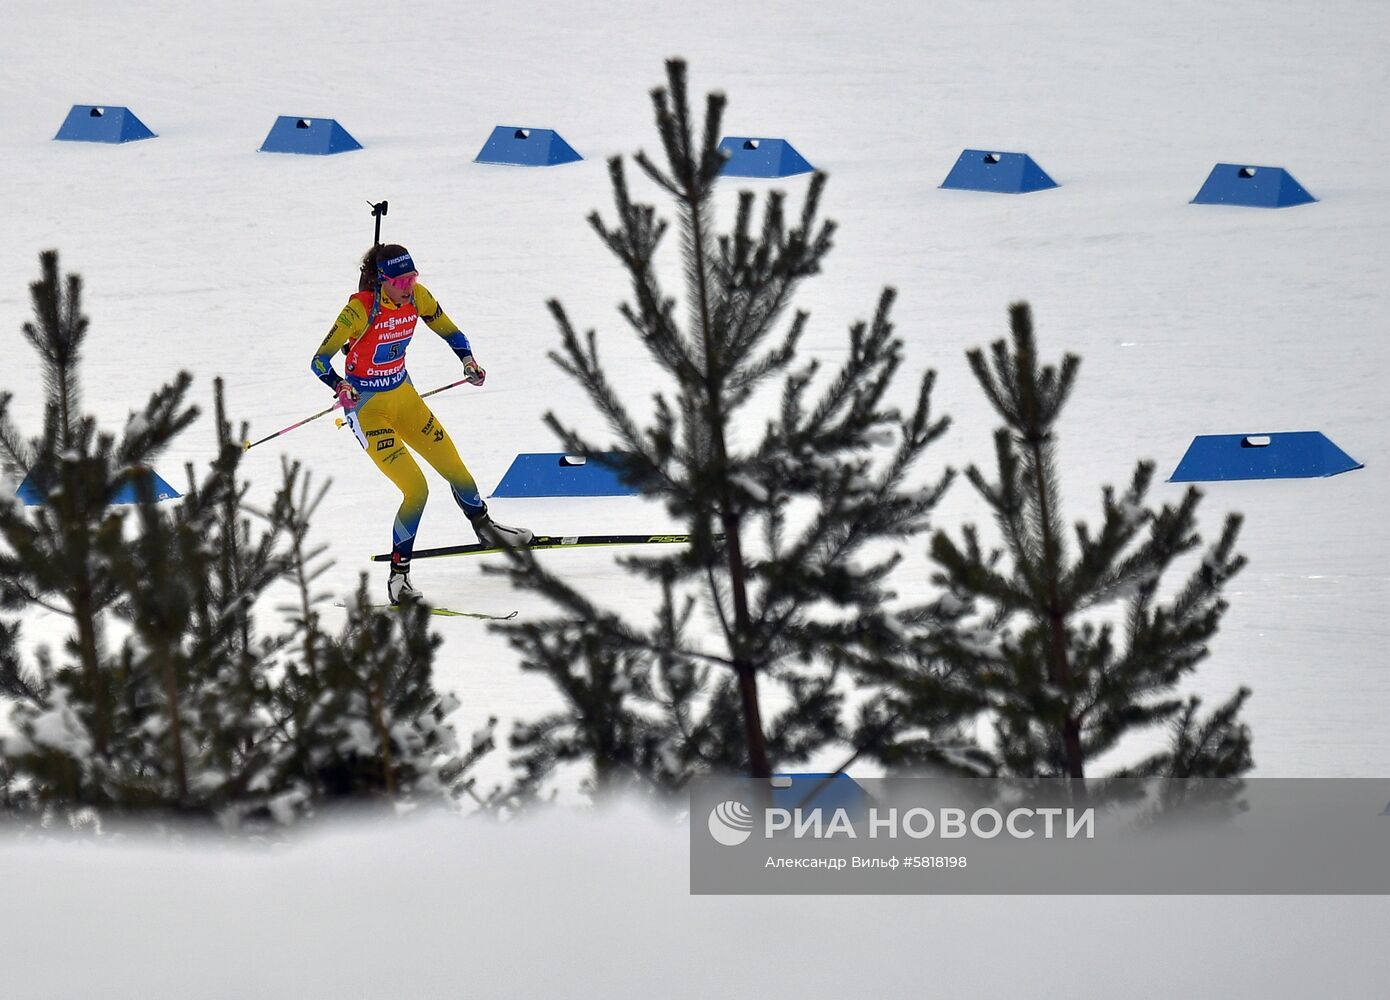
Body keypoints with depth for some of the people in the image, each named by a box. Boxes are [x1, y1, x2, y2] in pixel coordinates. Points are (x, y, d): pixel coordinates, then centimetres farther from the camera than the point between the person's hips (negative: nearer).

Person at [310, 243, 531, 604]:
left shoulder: (417, 297, -9)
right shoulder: (361, 309, -26)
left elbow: (449, 331, 7)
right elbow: (319, 361, -25)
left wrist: (468, 360, -13)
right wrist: (340, 386, -45)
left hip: (403, 395, 6)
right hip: (367, 406, -6)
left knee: (453, 467, 15)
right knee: (416, 489, -16)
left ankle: (485, 527, 46)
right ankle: (398, 576, -4)